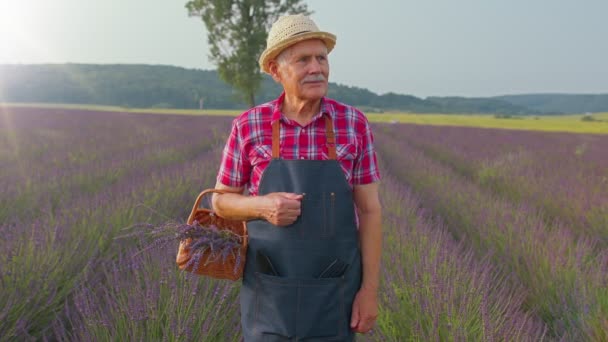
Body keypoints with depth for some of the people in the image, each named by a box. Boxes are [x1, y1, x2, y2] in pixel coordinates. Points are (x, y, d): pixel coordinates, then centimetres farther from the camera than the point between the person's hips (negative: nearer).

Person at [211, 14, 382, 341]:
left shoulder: (354, 123, -6)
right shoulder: (248, 126, -6)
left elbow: (369, 210, -3)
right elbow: (221, 201, 3)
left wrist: (370, 288, -6)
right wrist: (263, 206, -20)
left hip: (333, 290, 0)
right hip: (270, 290, 0)